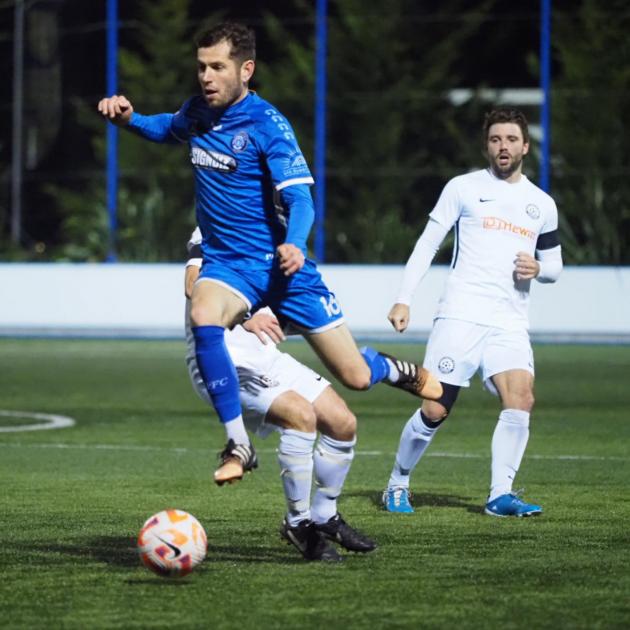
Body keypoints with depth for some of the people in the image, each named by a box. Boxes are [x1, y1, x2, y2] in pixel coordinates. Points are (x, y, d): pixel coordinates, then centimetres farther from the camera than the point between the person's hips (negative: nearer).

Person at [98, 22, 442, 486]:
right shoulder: (197, 113, 2)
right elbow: (165, 129, 27)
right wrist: (129, 119, 5)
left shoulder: (267, 124, -15)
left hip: (279, 264, -3)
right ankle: (239, 445, -28)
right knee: (203, 317, -34)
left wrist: (294, 245, -43)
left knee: (355, 376, 0)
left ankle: (399, 372, 38)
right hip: (226, 265, 4)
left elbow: (299, 198, -22)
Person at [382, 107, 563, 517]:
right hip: (460, 315, -3)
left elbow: (555, 266, 24)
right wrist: (404, 299, -3)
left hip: (510, 323, 3)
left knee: (521, 398, -21)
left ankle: (501, 495, -14)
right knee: (435, 410, -6)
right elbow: (428, 244, 6)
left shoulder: (542, 205, 16)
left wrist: (538, 268, 0)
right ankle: (398, 483, 16)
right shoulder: (463, 188, 6)